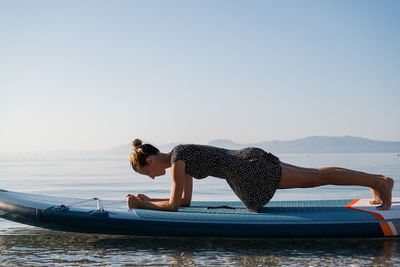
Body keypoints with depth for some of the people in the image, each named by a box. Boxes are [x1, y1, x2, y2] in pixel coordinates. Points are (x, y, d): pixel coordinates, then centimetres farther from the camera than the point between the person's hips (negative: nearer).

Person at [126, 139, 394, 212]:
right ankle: (376, 179, 21)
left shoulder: (177, 159, -12)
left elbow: (173, 205, -12)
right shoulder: (181, 158, 15)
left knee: (316, 178, -2)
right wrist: (148, 199, 18)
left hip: (249, 170, -8)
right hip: (250, 158, 8)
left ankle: (377, 181, 5)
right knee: (313, 174, 14)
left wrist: (140, 205, -2)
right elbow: (185, 200, 21)